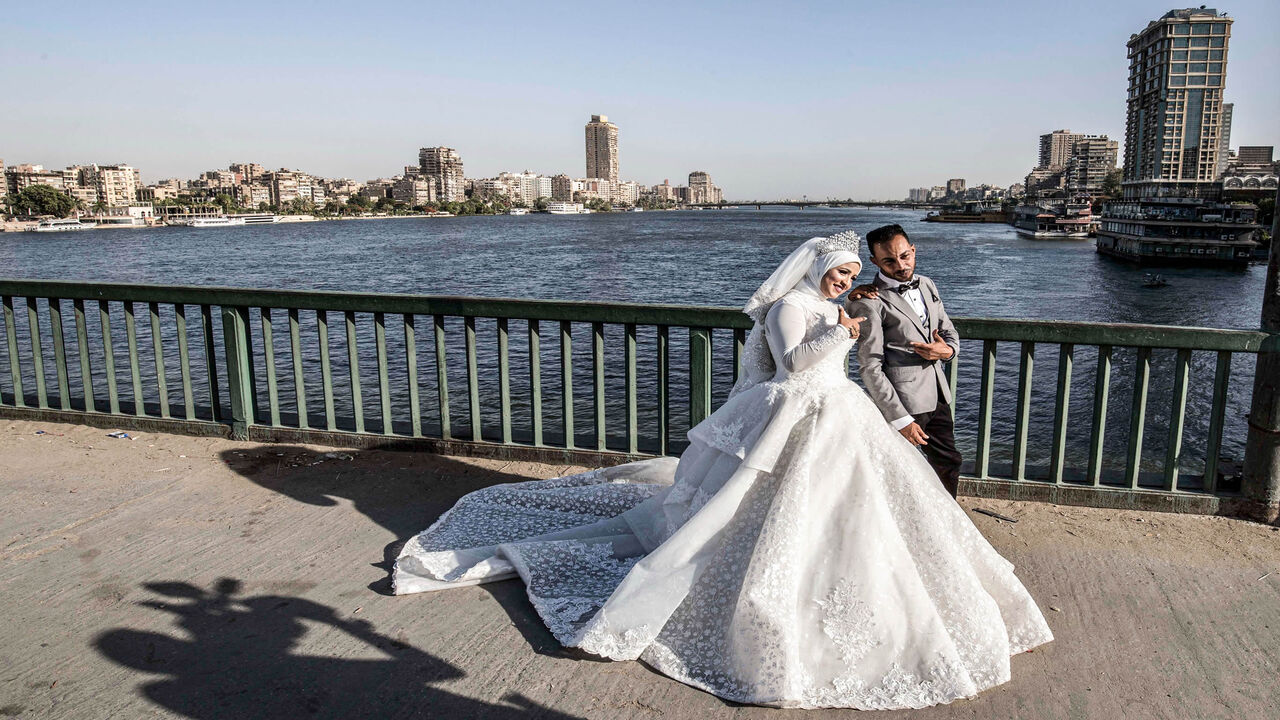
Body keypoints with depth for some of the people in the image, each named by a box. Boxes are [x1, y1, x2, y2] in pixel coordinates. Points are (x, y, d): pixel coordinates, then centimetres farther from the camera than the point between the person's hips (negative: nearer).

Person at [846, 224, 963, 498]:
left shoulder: (926, 285, 9)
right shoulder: (869, 302, -16)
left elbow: (950, 332, 18)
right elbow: (870, 368, -18)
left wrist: (947, 350, -8)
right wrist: (900, 419, -20)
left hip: (937, 396, 8)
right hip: (903, 403, -8)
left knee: (949, 463, 20)